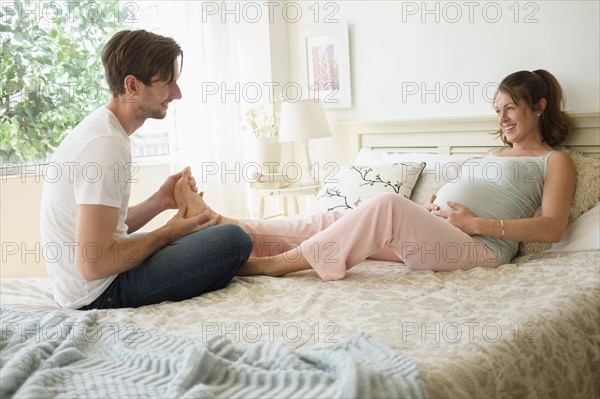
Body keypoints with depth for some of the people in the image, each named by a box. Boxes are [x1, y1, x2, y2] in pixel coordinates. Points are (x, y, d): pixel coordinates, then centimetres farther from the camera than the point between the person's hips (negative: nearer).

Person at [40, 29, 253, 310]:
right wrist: (168, 233, -14)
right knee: (233, 240, -18)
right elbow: (94, 264, -27)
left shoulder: (99, 128, 9)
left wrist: (159, 202, -1)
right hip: (99, 292, -10)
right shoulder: (107, 145, -23)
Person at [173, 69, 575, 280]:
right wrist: (434, 204, 5)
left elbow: (551, 228, -5)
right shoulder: (493, 155, 33)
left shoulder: (555, 161, 11)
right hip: (429, 235, 7)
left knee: (388, 204, -34)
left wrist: (477, 222, -12)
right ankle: (215, 222, -17)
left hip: (479, 246, -7)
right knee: (330, 220, -11)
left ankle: (270, 264, -33)